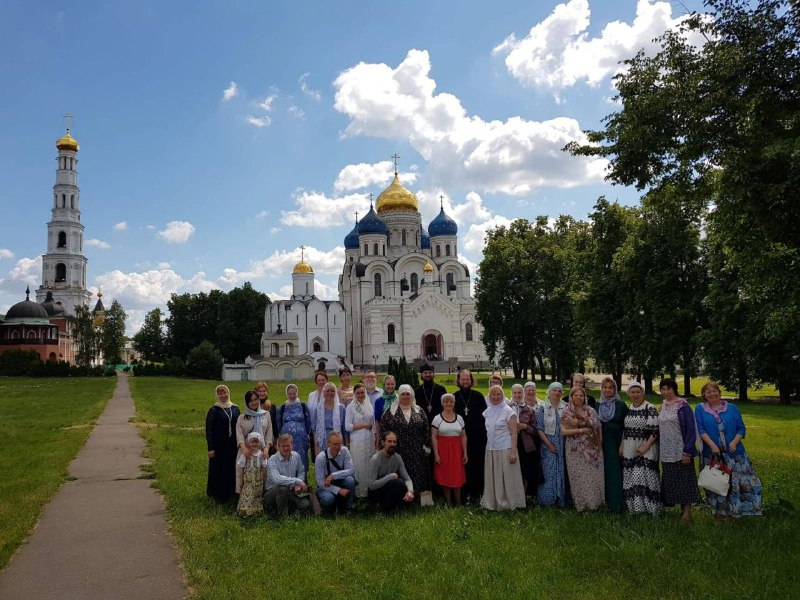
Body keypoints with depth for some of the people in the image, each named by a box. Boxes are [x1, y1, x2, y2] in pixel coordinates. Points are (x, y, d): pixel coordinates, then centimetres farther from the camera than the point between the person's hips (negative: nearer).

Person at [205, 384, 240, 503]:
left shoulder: (235, 409, 8)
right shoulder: (214, 410, -4)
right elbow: (209, 430, -5)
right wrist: (210, 448, -10)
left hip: (233, 446, 4)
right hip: (219, 447, -4)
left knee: (232, 470, 8)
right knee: (219, 471, 2)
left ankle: (231, 493, 20)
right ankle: (219, 496, 14)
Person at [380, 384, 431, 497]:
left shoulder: (419, 411, 9)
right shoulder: (391, 411, 3)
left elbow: (427, 430, 9)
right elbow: (383, 429, 0)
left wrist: (427, 446, 3)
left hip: (416, 452, 2)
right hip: (398, 451, -2)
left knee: (417, 474, 1)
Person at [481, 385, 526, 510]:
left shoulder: (508, 411, -7)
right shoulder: (487, 411, 9)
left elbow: (514, 433, -9)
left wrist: (513, 452, -16)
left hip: (505, 449, -5)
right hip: (490, 449, 5)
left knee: (507, 477, 0)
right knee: (492, 477, 8)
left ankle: (508, 503, 11)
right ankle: (493, 502, 18)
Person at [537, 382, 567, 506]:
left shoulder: (566, 408, 5)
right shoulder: (543, 408, -1)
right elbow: (539, 428, -4)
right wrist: (549, 445, -9)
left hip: (562, 445, 2)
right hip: (548, 445, -2)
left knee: (561, 472, 5)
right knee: (549, 472, -3)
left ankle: (561, 499, 16)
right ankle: (548, 499, 9)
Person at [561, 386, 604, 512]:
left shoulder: (591, 411, 5)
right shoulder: (566, 412, 1)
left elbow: (597, 427, -3)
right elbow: (563, 431, -7)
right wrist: (581, 430, -14)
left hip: (591, 449, 1)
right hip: (575, 450, -1)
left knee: (593, 476, 0)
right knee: (578, 477, 1)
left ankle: (594, 503, 13)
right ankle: (581, 504, 12)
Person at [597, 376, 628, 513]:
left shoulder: (621, 405, 0)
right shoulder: (597, 406, 9)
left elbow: (626, 426, -2)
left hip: (616, 444, -3)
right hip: (601, 444, 3)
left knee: (615, 472, -4)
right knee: (604, 473, 4)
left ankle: (617, 503, 3)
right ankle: (605, 502, 12)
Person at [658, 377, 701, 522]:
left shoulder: (683, 406, -8)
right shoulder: (662, 407, 10)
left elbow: (691, 429, -11)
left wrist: (687, 452, -16)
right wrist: (659, 450, 12)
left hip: (680, 451, -6)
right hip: (666, 452, 6)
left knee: (684, 480, -2)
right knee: (671, 481, 8)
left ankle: (687, 512, 5)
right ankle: (682, 510, 18)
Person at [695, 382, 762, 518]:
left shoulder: (732, 408, 8)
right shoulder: (700, 409, 3)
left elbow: (741, 428, 6)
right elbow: (700, 429, -6)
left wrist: (735, 441, -12)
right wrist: (712, 445, -18)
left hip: (733, 452, 1)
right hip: (711, 454, -1)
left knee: (738, 480, -2)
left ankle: (737, 509, 14)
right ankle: (720, 511, 19)